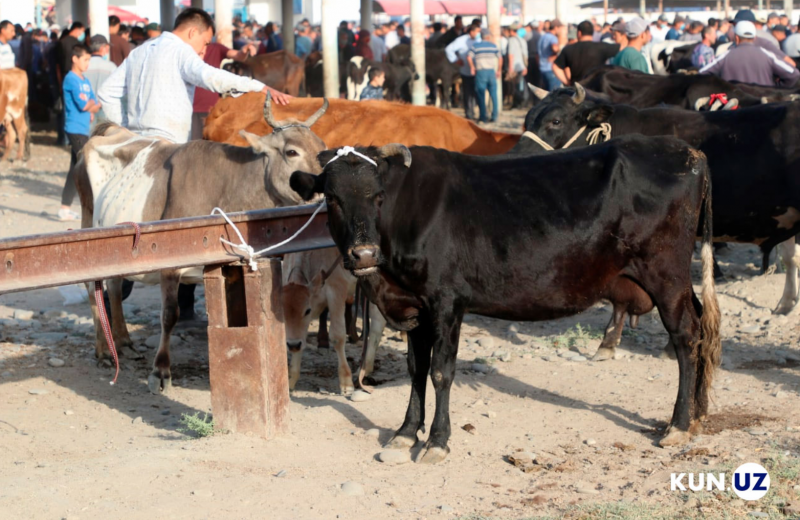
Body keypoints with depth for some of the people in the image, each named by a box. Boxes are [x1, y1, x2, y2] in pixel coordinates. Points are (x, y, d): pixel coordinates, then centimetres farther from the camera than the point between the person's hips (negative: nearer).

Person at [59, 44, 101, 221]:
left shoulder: (85, 80, 17)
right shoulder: (71, 79, -11)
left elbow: (93, 104, 14)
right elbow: (83, 105, -17)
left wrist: (91, 108, -6)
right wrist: (94, 104, 1)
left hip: (82, 129, 9)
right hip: (76, 129, -9)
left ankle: (65, 208, 15)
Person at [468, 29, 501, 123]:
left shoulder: (476, 46, 3)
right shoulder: (493, 46, 8)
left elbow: (469, 57, -11)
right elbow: (500, 58, 6)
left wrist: (472, 67, 0)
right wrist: (499, 70, 14)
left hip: (480, 72, -1)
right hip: (491, 71, 2)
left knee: (481, 95, 3)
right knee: (493, 95, 8)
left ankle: (483, 117, 2)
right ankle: (494, 116, 5)